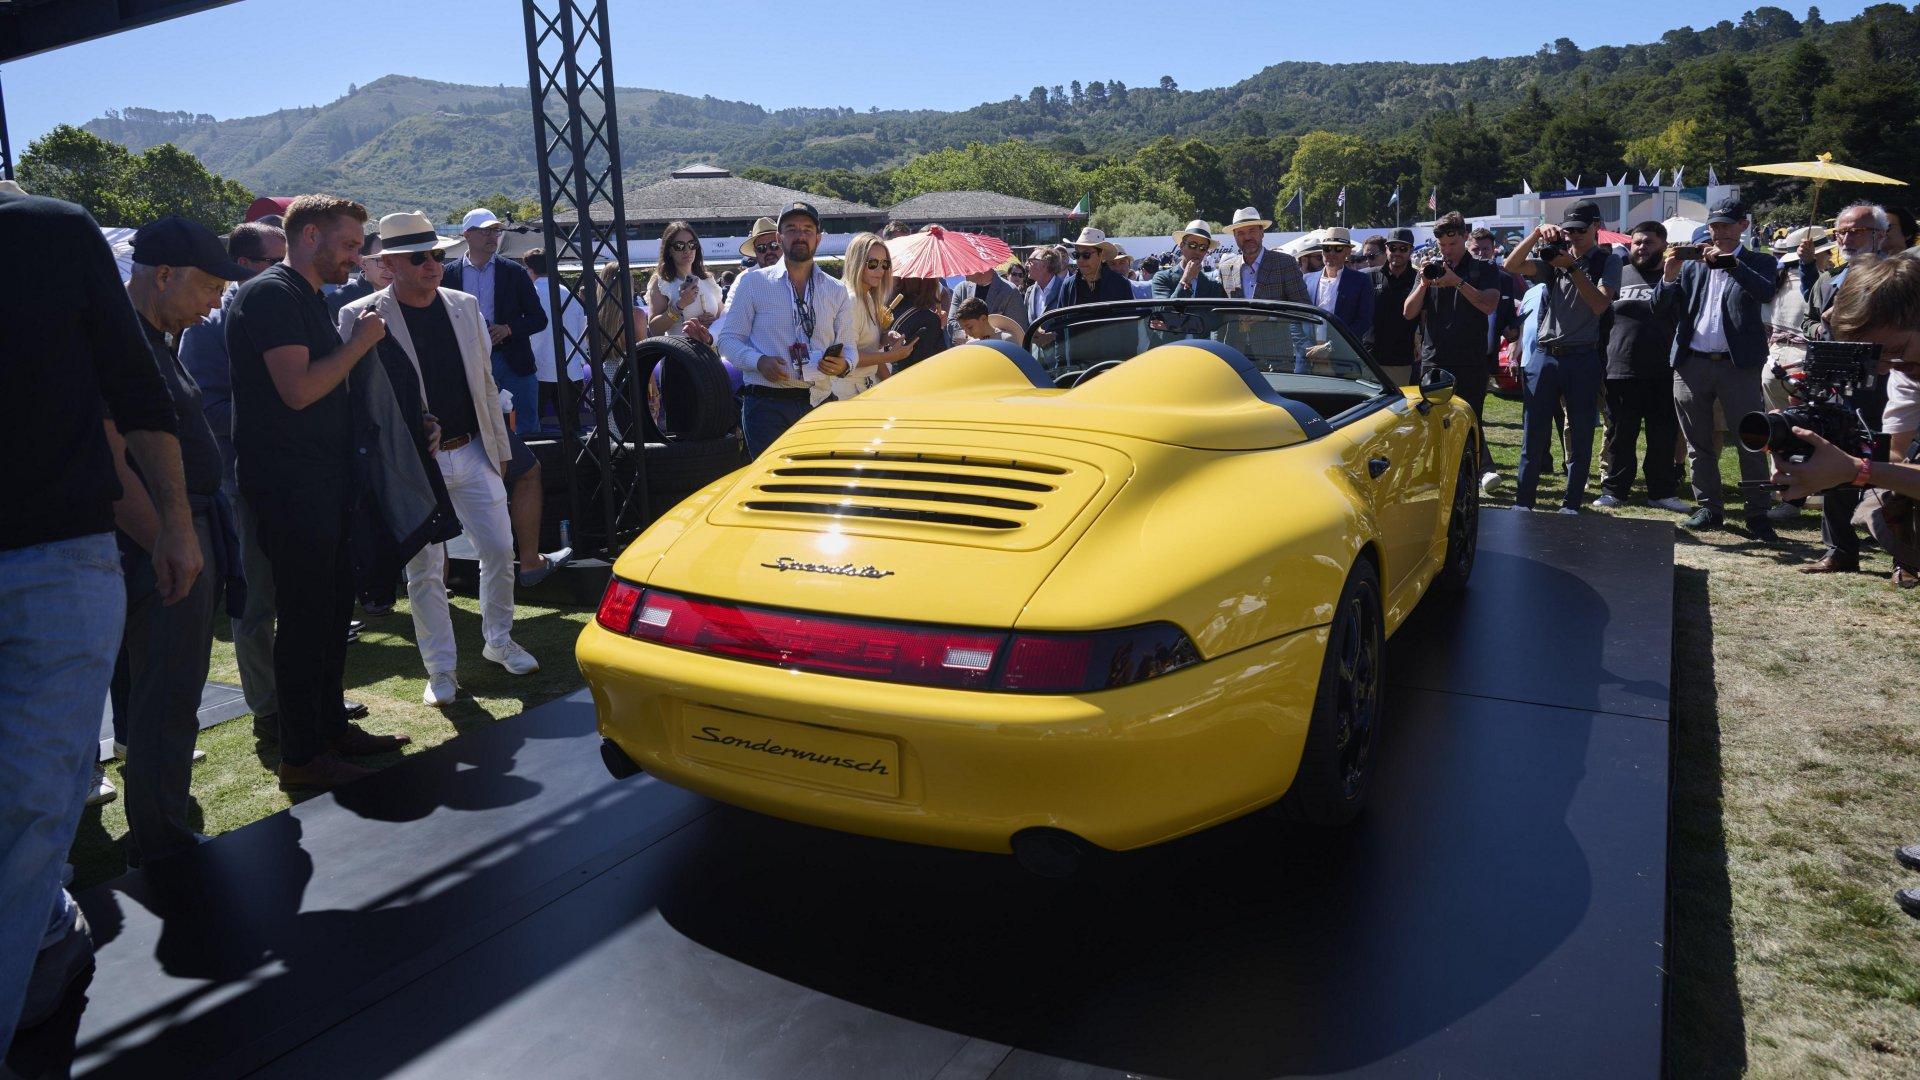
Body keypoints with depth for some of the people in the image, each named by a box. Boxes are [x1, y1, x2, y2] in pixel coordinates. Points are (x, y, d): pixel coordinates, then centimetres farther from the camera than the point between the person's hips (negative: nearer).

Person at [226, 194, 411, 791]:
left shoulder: (309, 297, 19)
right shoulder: (271, 294, -13)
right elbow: (298, 389, -22)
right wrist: (359, 342, -12)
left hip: (323, 482, 10)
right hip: (288, 485, -10)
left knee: (332, 607, 15)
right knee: (304, 618, -5)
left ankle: (332, 727, 27)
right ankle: (302, 756, 3)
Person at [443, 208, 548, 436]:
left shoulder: (515, 272, 4)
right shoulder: (449, 273, 6)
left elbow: (539, 319, 4)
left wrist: (508, 329, -12)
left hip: (513, 361, 0)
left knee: (528, 429, 1)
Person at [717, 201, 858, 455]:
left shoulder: (837, 291, 15)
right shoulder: (751, 282, 7)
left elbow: (849, 346, 15)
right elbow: (729, 339, 4)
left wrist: (843, 364, -9)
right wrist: (759, 362, -14)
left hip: (818, 404, 3)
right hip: (766, 403, -2)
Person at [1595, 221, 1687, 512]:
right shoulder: (1618, 276, 11)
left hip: (1664, 374, -1)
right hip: (1621, 371, 1)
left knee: (1664, 436, 4)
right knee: (1619, 436, 5)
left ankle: (1662, 491, 14)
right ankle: (1614, 490, 14)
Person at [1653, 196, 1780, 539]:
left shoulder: (1757, 263, 7)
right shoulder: (1691, 263, 13)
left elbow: (1765, 292, -14)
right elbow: (1662, 306, 5)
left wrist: (1729, 262, -23)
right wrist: (1669, 275, -13)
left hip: (1738, 365, -3)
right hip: (1691, 365, 3)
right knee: (1698, 443, 9)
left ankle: (1758, 515, 2)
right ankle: (1709, 508, 19)